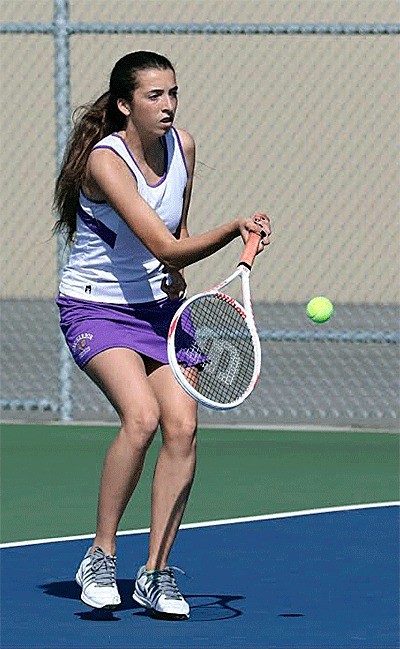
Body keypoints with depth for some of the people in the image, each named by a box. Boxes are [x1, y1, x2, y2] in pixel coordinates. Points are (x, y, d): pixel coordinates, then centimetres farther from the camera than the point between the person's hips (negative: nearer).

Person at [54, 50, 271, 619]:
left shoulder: (183, 146, -1)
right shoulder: (105, 161, -23)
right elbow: (168, 248, -28)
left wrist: (176, 274, 3)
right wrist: (233, 230, -37)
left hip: (158, 304, 6)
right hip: (96, 309, -6)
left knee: (182, 427, -11)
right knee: (141, 417, -27)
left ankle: (156, 573, -1)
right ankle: (100, 558, -13)